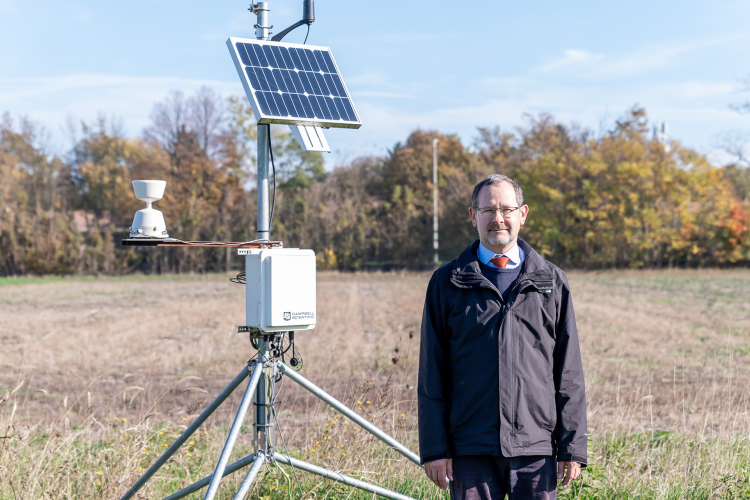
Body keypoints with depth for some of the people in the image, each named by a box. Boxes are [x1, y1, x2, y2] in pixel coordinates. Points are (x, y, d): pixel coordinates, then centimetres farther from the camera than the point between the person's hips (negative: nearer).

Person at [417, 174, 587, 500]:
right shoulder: (446, 283, 5)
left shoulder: (552, 281, 8)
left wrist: (573, 447, 2)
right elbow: (431, 375, 4)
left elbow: (569, 374, 7)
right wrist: (434, 448, -2)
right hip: (471, 450, -1)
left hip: (536, 448, 1)